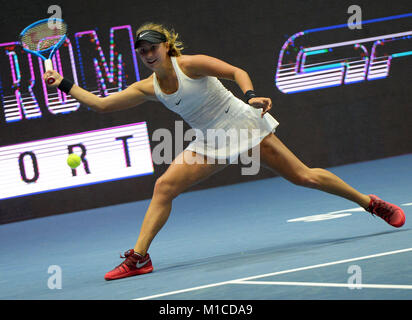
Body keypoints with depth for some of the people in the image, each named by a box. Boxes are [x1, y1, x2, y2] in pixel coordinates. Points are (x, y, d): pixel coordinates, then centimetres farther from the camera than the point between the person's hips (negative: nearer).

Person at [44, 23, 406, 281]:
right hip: (210, 142, 5)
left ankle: (370, 202, 12)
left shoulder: (190, 64, -17)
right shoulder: (148, 88, -2)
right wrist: (66, 85, -1)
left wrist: (251, 95, -36)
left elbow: (238, 72, -18)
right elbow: (102, 104, 3)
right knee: (165, 186, -12)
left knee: (303, 176, -4)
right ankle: (138, 256, -11)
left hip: (245, 125, -5)